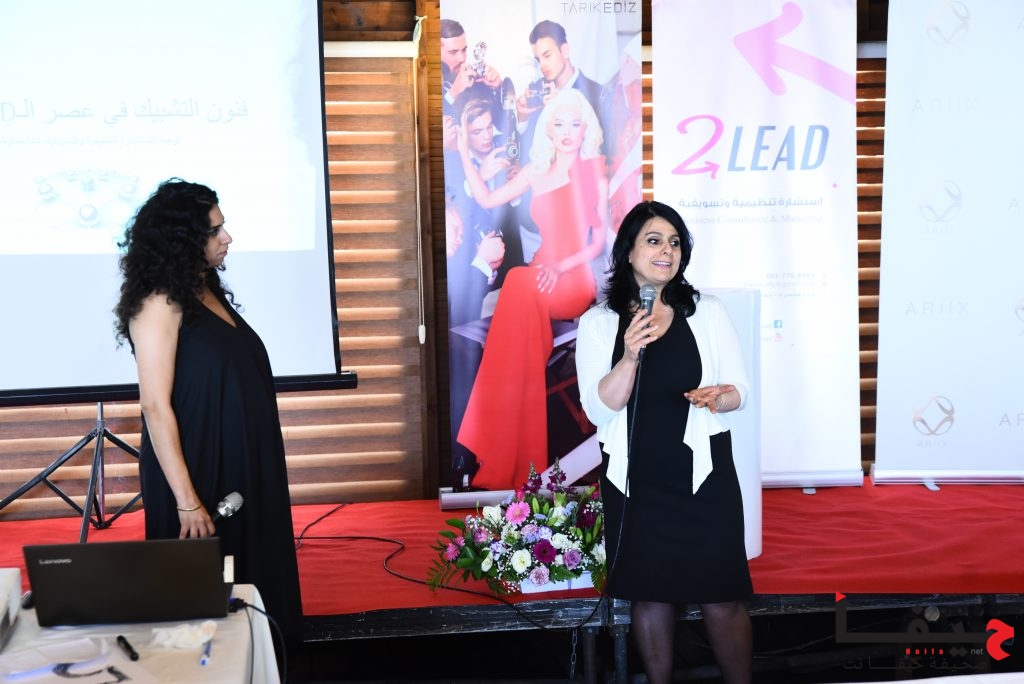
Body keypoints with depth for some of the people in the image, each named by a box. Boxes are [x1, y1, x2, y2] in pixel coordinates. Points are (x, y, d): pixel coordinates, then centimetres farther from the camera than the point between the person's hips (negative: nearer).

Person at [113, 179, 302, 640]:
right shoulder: (159, 304, -15)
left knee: (248, 578, 16)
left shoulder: (208, 293, 10)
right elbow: (156, 407, -20)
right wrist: (186, 499, -22)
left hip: (240, 466, 8)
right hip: (198, 470, -8)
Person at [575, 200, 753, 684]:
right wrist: (631, 354, -23)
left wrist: (717, 396, -19)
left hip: (703, 475, 0)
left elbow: (741, 389, 4)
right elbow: (599, 410, -9)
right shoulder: (598, 323, -2)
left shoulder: (708, 312, 1)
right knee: (649, 596, 11)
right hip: (635, 481, 0)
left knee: (721, 598, 3)